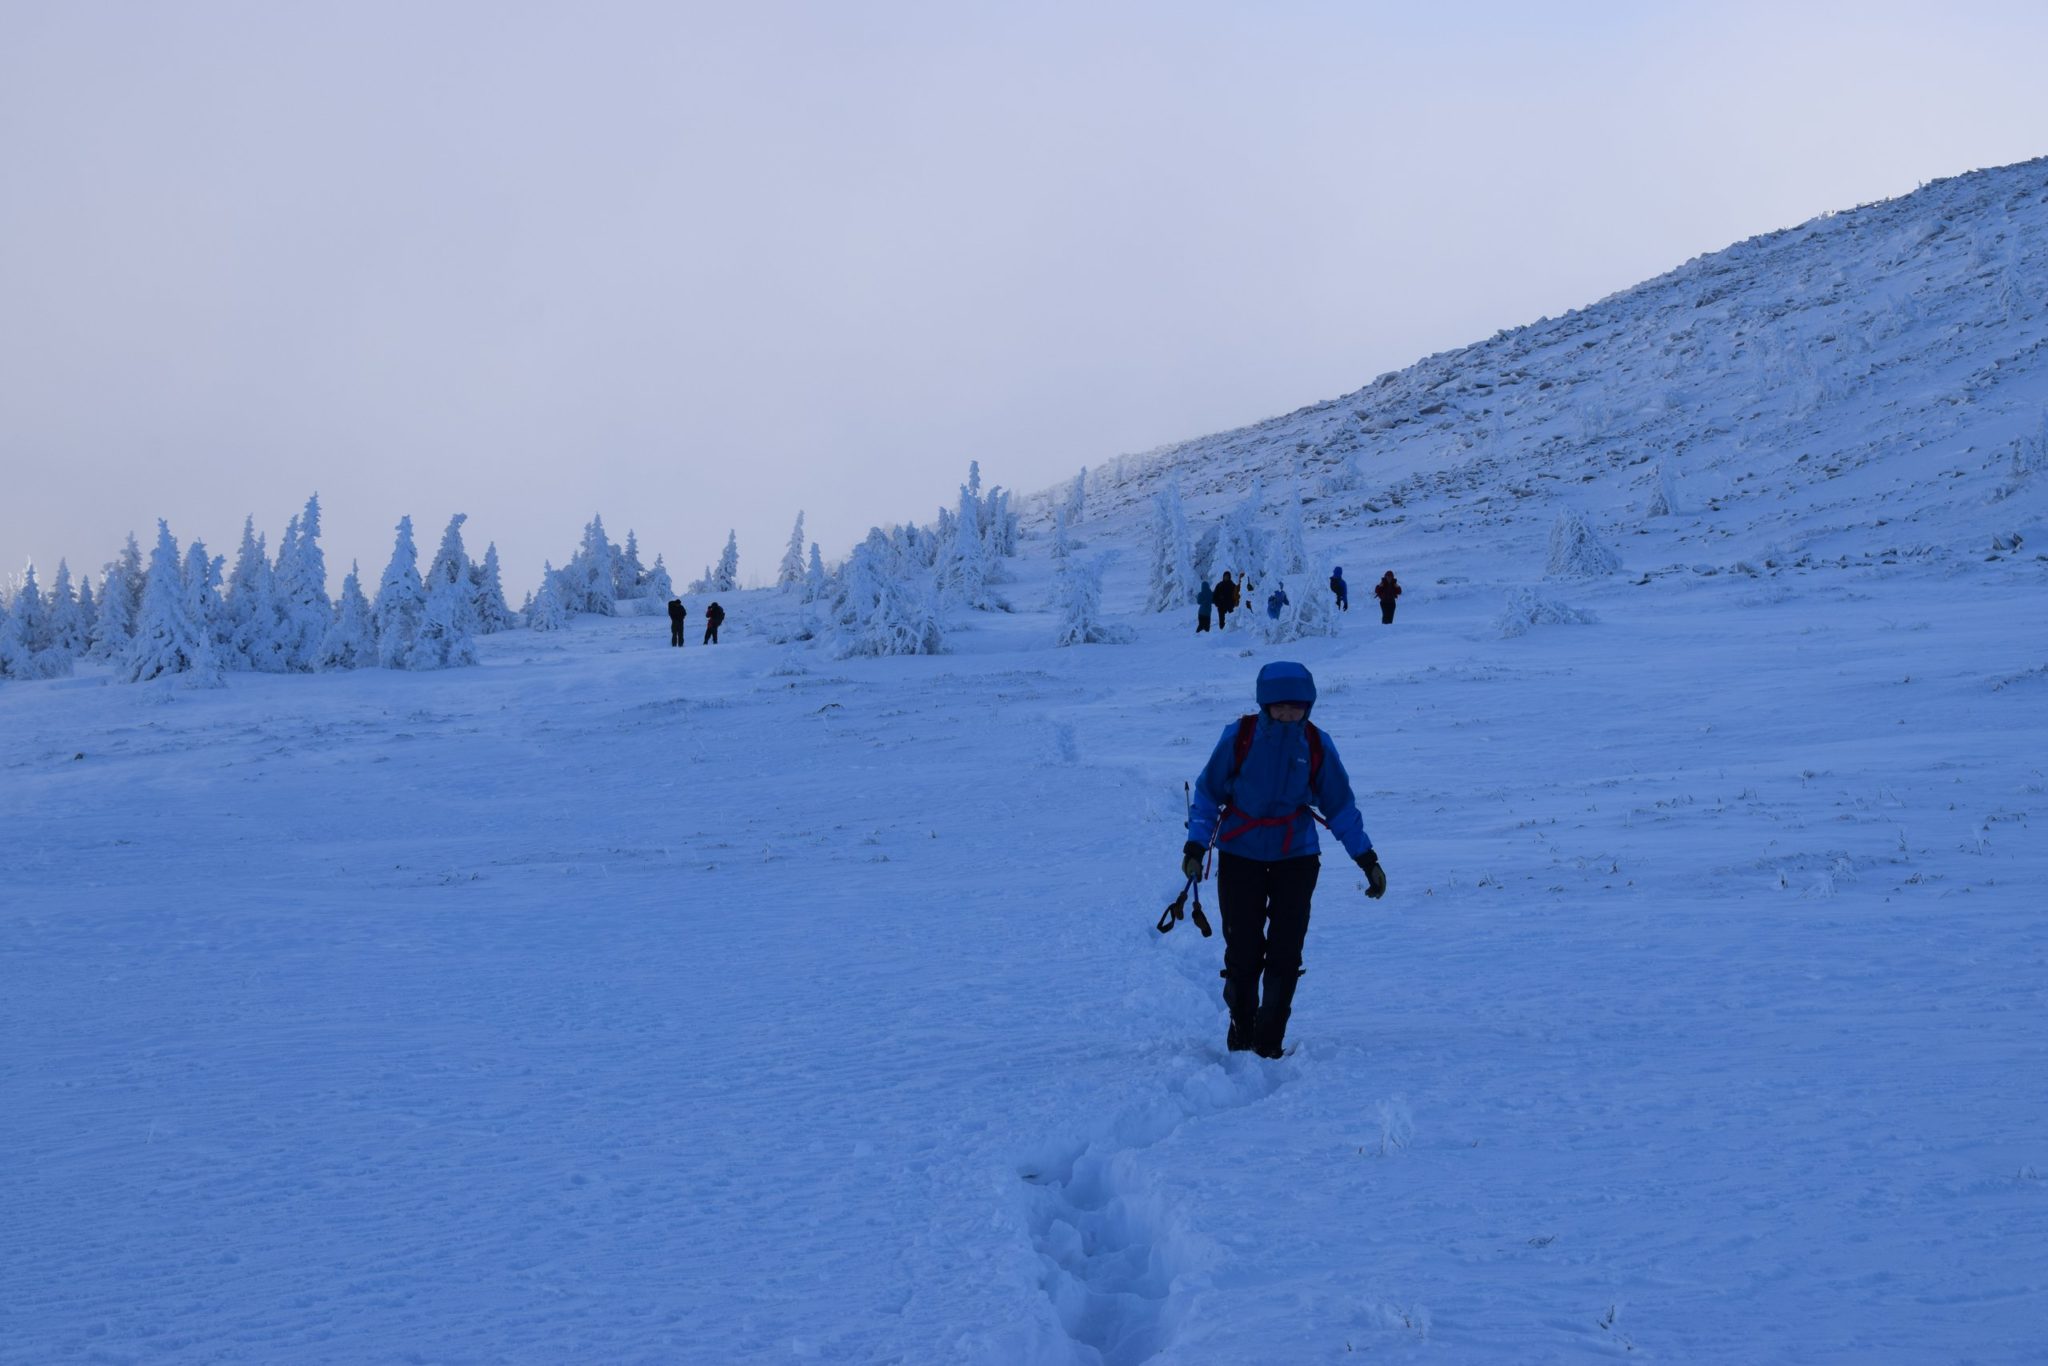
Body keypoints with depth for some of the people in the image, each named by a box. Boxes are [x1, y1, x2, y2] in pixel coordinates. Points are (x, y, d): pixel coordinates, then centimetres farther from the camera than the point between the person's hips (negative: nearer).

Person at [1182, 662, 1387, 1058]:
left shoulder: (1316, 746, -5)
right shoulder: (1239, 737, -10)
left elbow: (1341, 806, 5)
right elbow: (1207, 793, 1)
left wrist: (1367, 860, 5)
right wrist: (1196, 846, -5)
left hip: (1296, 857, 1)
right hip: (1240, 856, -1)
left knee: (1285, 953, -4)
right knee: (1242, 949, -2)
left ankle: (1269, 1041, 8)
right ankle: (1241, 1034, 20)